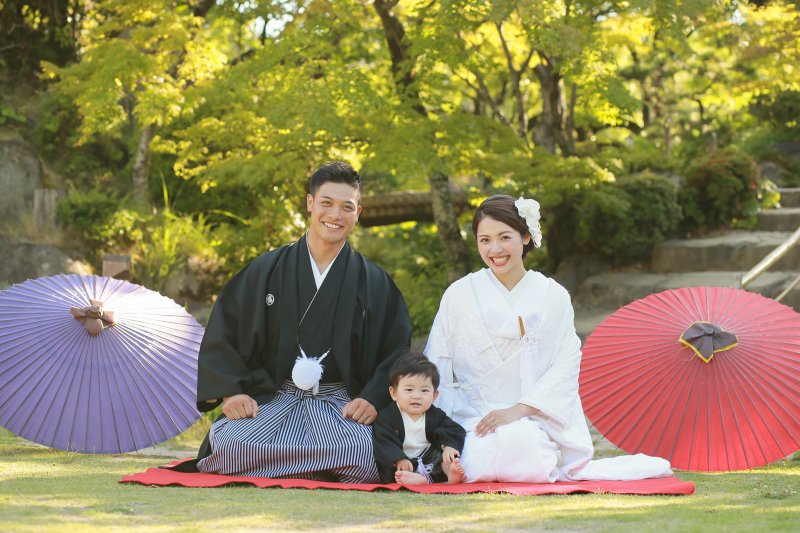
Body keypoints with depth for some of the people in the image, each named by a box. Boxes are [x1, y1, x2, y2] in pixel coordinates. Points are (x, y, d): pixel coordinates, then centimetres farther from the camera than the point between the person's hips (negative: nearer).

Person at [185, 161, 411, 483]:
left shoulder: (375, 283, 11)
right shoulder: (266, 271, 11)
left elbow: (396, 351, 8)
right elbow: (222, 333, 10)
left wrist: (373, 399, -9)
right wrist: (231, 392, -5)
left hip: (341, 405, 0)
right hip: (272, 399, 0)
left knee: (360, 451, -36)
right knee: (231, 442, -33)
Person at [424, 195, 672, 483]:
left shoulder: (554, 297, 6)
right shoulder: (458, 294, 6)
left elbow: (566, 367, -1)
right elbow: (437, 370, 5)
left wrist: (518, 410, -16)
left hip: (534, 418, 0)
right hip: (472, 415, 1)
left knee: (518, 441, -35)